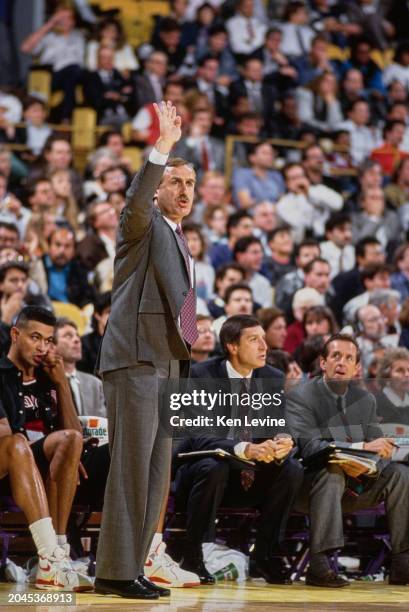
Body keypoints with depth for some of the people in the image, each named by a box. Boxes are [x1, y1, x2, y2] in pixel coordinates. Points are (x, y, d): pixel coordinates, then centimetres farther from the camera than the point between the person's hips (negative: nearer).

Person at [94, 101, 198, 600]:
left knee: (155, 471, 6)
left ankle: (131, 567, 8)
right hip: (134, 359, -9)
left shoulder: (178, 242, 25)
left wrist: (190, 333, 18)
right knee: (131, 465, -13)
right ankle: (116, 571, -13)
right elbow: (135, 201, -25)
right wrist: (162, 147, -32)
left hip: (165, 363, 9)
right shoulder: (143, 224, 0)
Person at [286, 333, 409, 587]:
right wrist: (362, 447, -35)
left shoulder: (366, 399, 10)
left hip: (355, 482, 6)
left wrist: (365, 465, -23)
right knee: (332, 472, -37)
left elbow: (380, 449, 3)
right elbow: (309, 446, -25)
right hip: (309, 485, -6)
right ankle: (319, 564, -44)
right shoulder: (300, 396, -9)